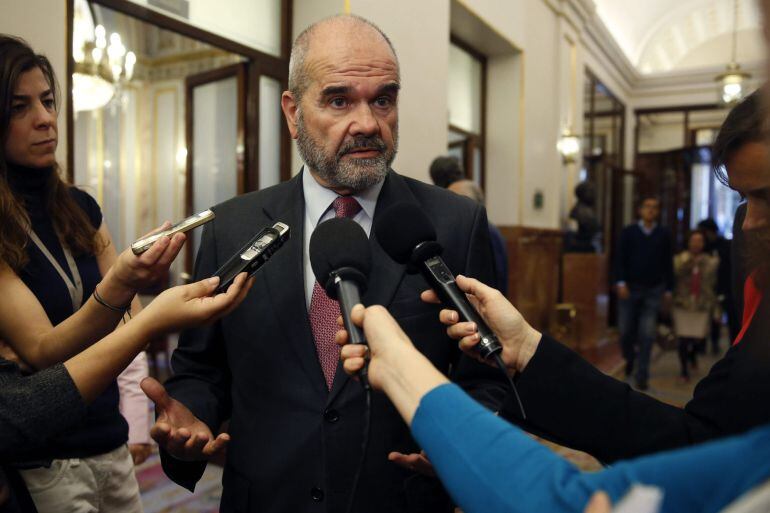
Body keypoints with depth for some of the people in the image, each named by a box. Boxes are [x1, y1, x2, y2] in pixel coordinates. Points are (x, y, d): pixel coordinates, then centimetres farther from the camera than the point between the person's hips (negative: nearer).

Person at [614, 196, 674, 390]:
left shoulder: (664, 235, 6)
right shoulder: (628, 232, 4)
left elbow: (668, 263, 7)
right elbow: (620, 259, 0)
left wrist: (668, 289, 4)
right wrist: (621, 283, -10)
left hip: (653, 291, 0)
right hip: (630, 289, 0)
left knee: (647, 335, -3)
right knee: (626, 331, 5)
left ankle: (641, 376, 5)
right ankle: (630, 358, 35)